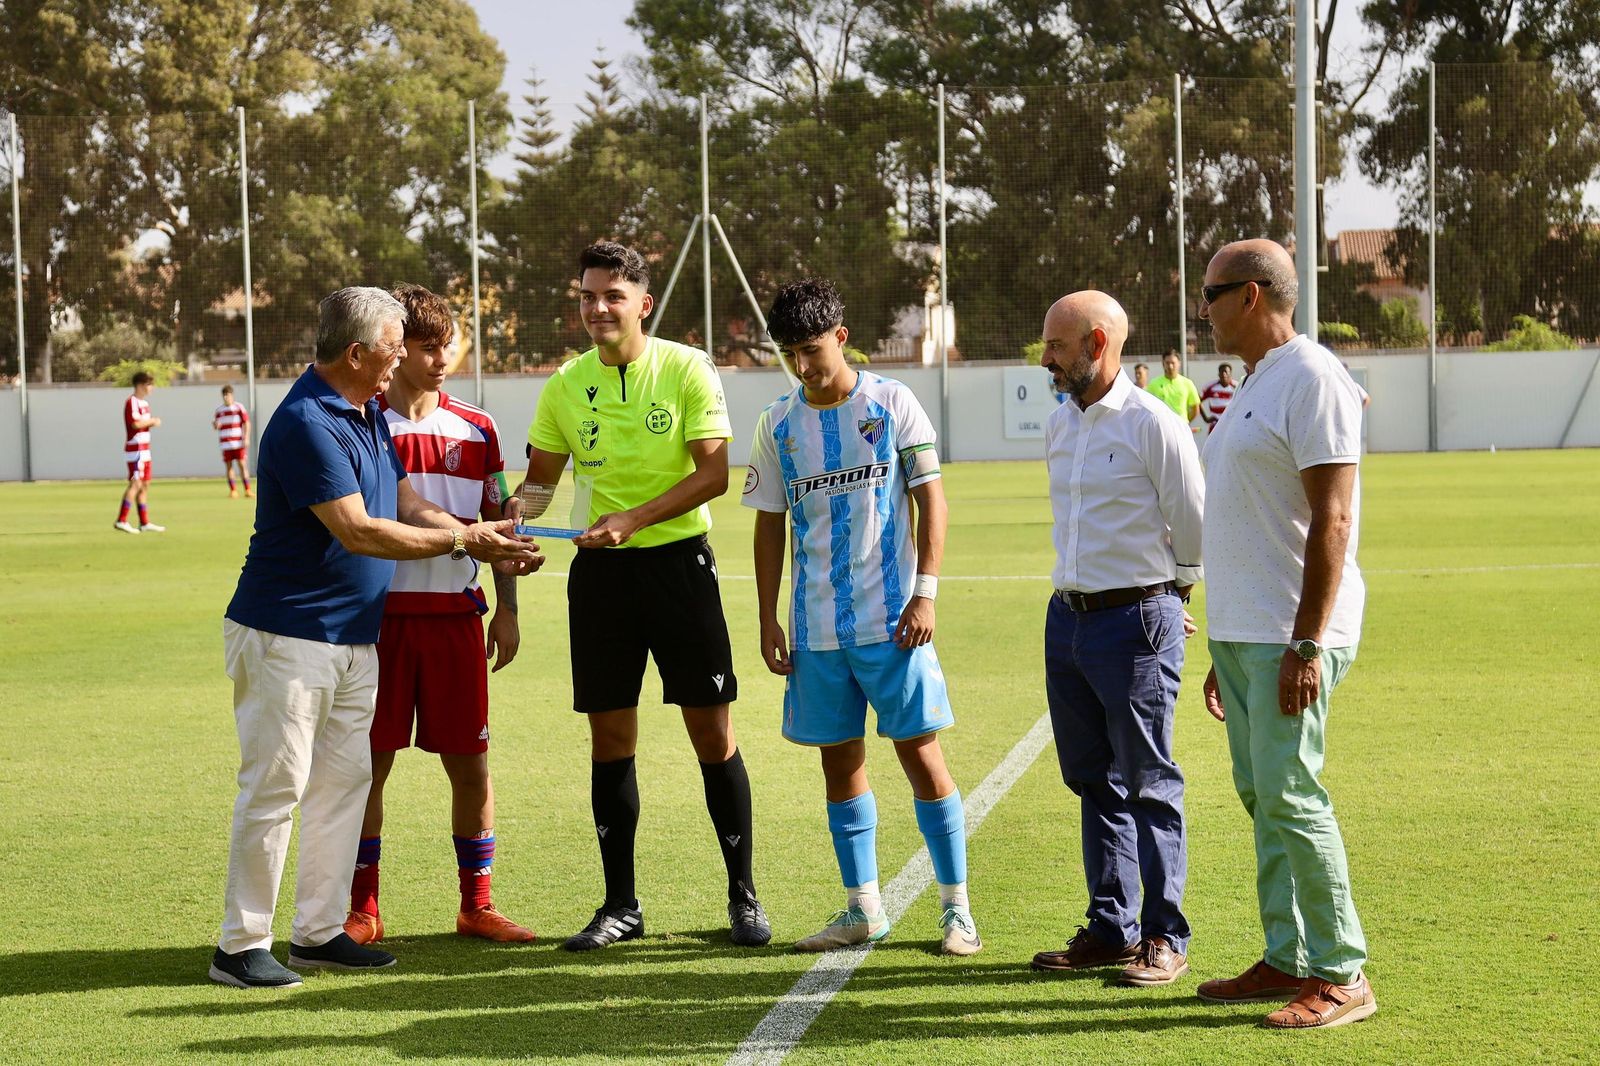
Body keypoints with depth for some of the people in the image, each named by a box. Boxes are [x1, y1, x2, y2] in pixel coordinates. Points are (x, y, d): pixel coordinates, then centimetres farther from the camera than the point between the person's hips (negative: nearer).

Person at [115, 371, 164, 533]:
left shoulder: (144, 402, 17)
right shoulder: (132, 402, -14)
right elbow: (135, 423, -26)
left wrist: (152, 422, 2)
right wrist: (152, 421, -11)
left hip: (144, 449, 10)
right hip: (135, 449, -10)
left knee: (145, 485, 12)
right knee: (136, 484, -15)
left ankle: (144, 523, 16)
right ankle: (121, 521, -18)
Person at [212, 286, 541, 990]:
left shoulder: (368, 415, 12)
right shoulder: (306, 423, -20)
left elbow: (408, 506, 12)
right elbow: (358, 532, -24)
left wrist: (487, 546, -2)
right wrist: (463, 539, -16)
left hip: (354, 637, 10)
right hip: (287, 635, -10)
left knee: (345, 779, 11)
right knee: (275, 786, -6)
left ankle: (318, 932, 19)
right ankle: (241, 945, 1)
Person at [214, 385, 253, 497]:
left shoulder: (239, 408, 2)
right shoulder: (219, 410, 11)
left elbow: (246, 423, 0)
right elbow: (215, 426, 15)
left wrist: (246, 438, -9)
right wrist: (216, 425, -10)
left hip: (239, 442, -3)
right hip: (225, 444, 3)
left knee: (242, 464, -7)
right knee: (228, 466, 1)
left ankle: (247, 490, -4)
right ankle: (233, 490, 6)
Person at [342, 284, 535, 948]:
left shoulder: (476, 430, 9)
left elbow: (495, 524, 14)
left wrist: (507, 608, 9)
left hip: (456, 615, 3)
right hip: (380, 613, -3)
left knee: (470, 762, 5)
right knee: (370, 762, 2)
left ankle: (477, 904, 16)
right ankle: (362, 910, 12)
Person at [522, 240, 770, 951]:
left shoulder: (687, 369, -5)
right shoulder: (565, 386, 5)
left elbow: (714, 471, -10)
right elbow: (540, 477, 15)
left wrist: (634, 518, -20)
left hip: (678, 557, -3)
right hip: (600, 571, 3)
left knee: (712, 732, -2)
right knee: (610, 739, 5)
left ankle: (743, 896, 11)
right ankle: (620, 905, 15)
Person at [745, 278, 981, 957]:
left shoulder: (892, 404, -2)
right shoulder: (778, 424, 6)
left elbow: (930, 499, -1)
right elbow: (769, 524, 11)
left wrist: (925, 593, -10)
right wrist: (767, 620, 7)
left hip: (891, 619, -3)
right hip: (816, 627, 3)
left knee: (920, 752, -3)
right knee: (839, 761, 8)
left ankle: (956, 908, 6)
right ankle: (863, 909, 18)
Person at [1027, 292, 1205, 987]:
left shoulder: (1152, 425, -13)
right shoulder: (1058, 426, 11)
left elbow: (1194, 528, -5)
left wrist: (1170, 592, 7)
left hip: (1136, 622, -7)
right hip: (1067, 618, 8)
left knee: (1148, 784, -2)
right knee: (1092, 781, 12)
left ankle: (1165, 937, 5)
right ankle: (1110, 927, 20)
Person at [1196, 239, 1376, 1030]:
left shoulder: (1311, 379, -12)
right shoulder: (1254, 385, 18)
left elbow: (1331, 520, -18)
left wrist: (1305, 645, -22)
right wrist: (1225, 649, 22)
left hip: (1291, 635, -10)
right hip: (1243, 631, 10)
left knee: (1289, 795, -10)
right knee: (1260, 795, 11)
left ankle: (1342, 976, -4)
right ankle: (1286, 959, 18)